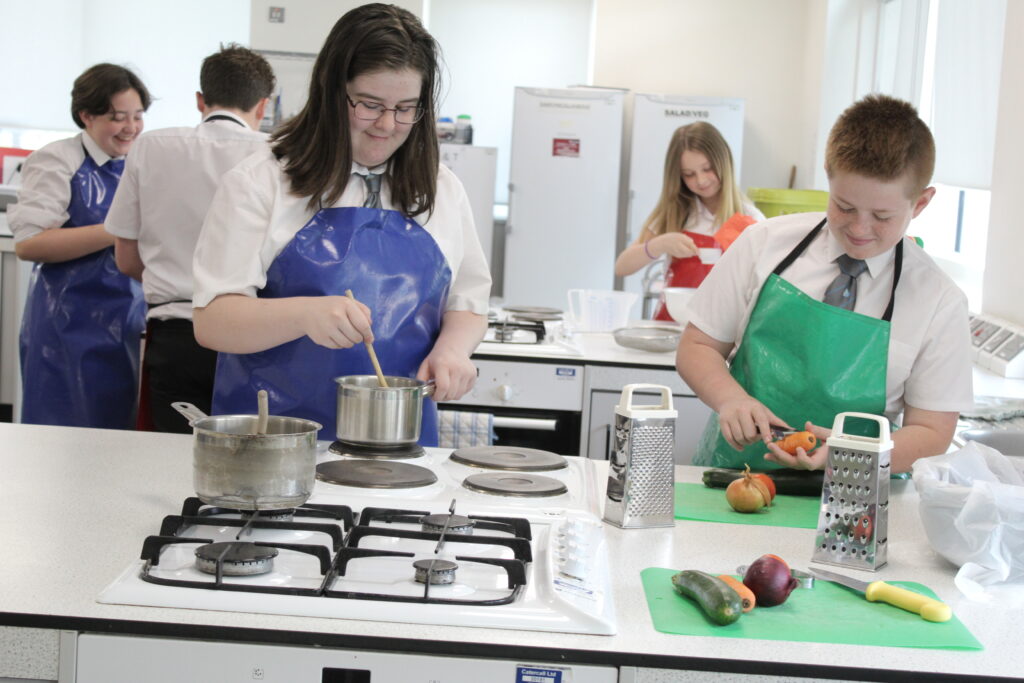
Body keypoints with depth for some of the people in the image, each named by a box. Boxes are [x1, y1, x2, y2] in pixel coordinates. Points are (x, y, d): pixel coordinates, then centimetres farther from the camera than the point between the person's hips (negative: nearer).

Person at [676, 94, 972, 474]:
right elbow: (696, 347, 7)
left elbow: (931, 435, 0)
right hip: (732, 474, 0)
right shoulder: (764, 244, 2)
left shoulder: (940, 303, -2)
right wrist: (730, 398, -14)